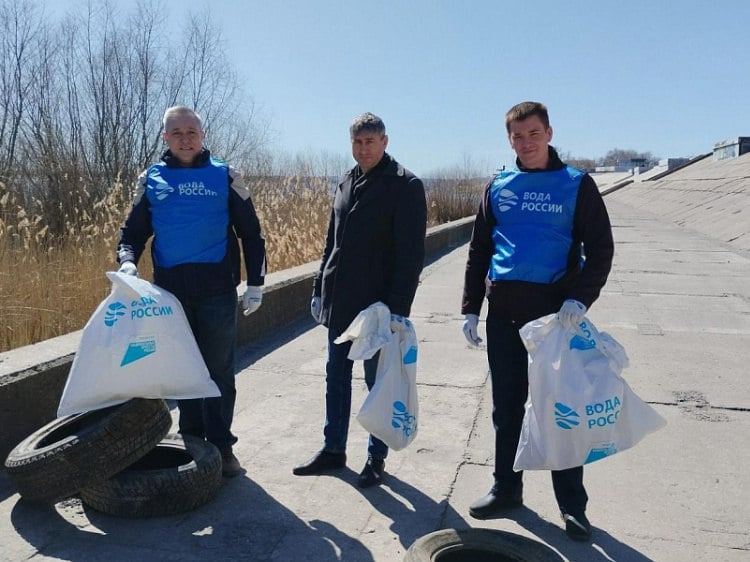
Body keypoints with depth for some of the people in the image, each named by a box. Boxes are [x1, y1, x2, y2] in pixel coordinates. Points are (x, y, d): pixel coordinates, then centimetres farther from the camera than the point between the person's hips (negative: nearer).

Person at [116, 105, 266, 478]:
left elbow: (250, 233, 5)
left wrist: (255, 284, 0)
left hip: (218, 291, -2)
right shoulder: (151, 180, 9)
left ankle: (221, 445, 14)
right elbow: (133, 230, 12)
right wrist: (127, 262, -9)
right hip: (170, 292, 3)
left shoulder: (224, 176, 4)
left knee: (219, 371, 3)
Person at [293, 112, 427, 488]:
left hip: (378, 304, -6)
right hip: (340, 302, 7)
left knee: (377, 380, 6)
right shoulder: (346, 184, 13)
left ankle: (376, 457, 22)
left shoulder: (405, 185, -8)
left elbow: (410, 252, -14)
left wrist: (399, 307, -20)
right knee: (336, 376, 14)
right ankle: (333, 449, 29)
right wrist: (319, 290, 14)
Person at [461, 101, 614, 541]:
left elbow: (600, 248, -3)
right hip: (503, 313, 3)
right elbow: (479, 251, 11)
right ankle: (507, 488, 28)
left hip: (554, 313, -3)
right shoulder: (499, 187, 9)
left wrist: (580, 298, -18)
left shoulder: (576, 185, 0)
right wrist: (471, 308, 5)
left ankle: (572, 504, 20)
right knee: (507, 407, 12)